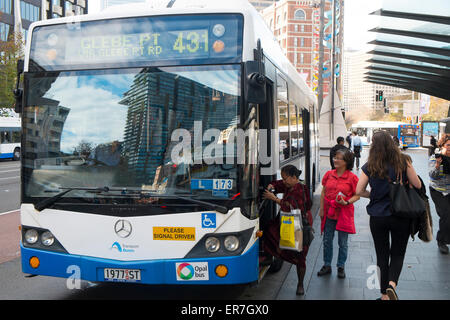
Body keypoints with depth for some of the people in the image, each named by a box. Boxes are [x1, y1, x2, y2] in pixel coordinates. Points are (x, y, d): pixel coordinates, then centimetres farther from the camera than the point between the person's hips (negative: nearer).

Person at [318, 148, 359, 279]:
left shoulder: (352, 177, -8)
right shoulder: (329, 174, 3)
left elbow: (357, 195, -3)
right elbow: (323, 192, 9)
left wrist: (347, 202, -19)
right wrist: (321, 209, 6)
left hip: (344, 213, -3)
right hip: (329, 212, 4)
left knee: (342, 242, 6)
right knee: (327, 240, 10)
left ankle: (341, 267, 23)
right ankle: (327, 265, 25)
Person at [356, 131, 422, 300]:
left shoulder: (370, 167, -6)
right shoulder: (403, 162, -7)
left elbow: (359, 191, -5)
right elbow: (417, 185, -4)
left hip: (377, 216, 1)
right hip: (401, 216, 0)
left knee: (382, 256, 13)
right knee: (398, 254, 13)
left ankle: (384, 294, 19)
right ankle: (392, 283, -11)